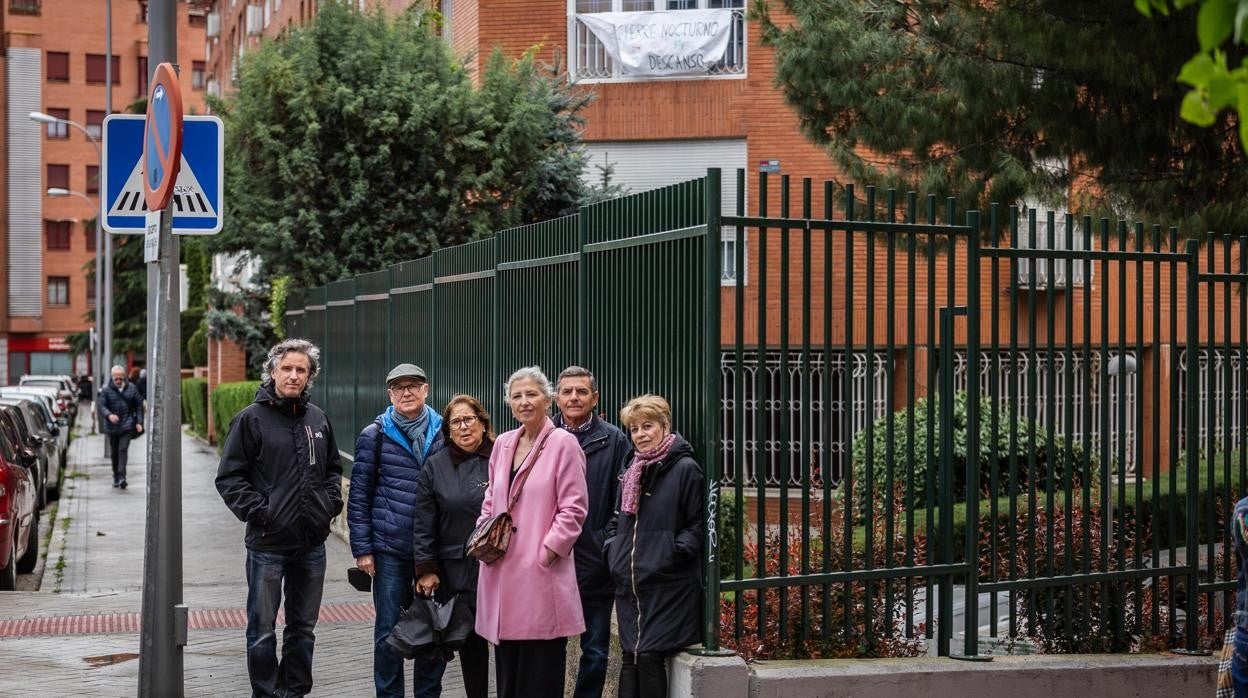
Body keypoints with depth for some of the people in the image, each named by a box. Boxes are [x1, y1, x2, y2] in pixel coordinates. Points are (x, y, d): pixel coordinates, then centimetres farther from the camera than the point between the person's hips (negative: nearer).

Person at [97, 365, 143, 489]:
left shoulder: (131, 388, 3)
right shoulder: (107, 390, -1)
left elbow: (139, 405, 7)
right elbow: (101, 406, -8)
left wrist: (139, 422, 0)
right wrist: (109, 415, -28)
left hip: (127, 427, -1)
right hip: (112, 427, 1)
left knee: (123, 450, -14)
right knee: (114, 452, 10)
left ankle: (121, 476, -19)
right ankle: (116, 477, 22)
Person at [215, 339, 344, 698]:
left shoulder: (318, 419, 9)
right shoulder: (252, 418, -6)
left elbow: (333, 468, 21)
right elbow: (229, 477, -7)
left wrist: (331, 502, 5)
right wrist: (258, 511, -16)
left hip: (312, 544, 5)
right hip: (268, 544, -5)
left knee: (303, 628, 14)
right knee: (263, 631, 3)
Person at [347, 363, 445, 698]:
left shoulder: (443, 432, 5)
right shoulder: (375, 435, 1)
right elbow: (359, 495, 2)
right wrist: (362, 548, -3)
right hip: (390, 548, -1)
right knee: (389, 631, 2)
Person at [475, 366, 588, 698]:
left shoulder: (563, 443, -6)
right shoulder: (503, 444, 13)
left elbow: (573, 510, -9)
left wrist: (547, 551, -14)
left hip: (542, 572, -6)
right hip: (503, 573, 6)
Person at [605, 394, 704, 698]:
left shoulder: (685, 469, -6)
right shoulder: (632, 471, 16)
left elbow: (699, 525, -8)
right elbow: (617, 519, 27)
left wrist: (673, 552, -17)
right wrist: (612, 550, 11)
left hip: (667, 583, -7)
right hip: (629, 581, 7)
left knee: (649, 655, -11)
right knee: (630, 656, 7)